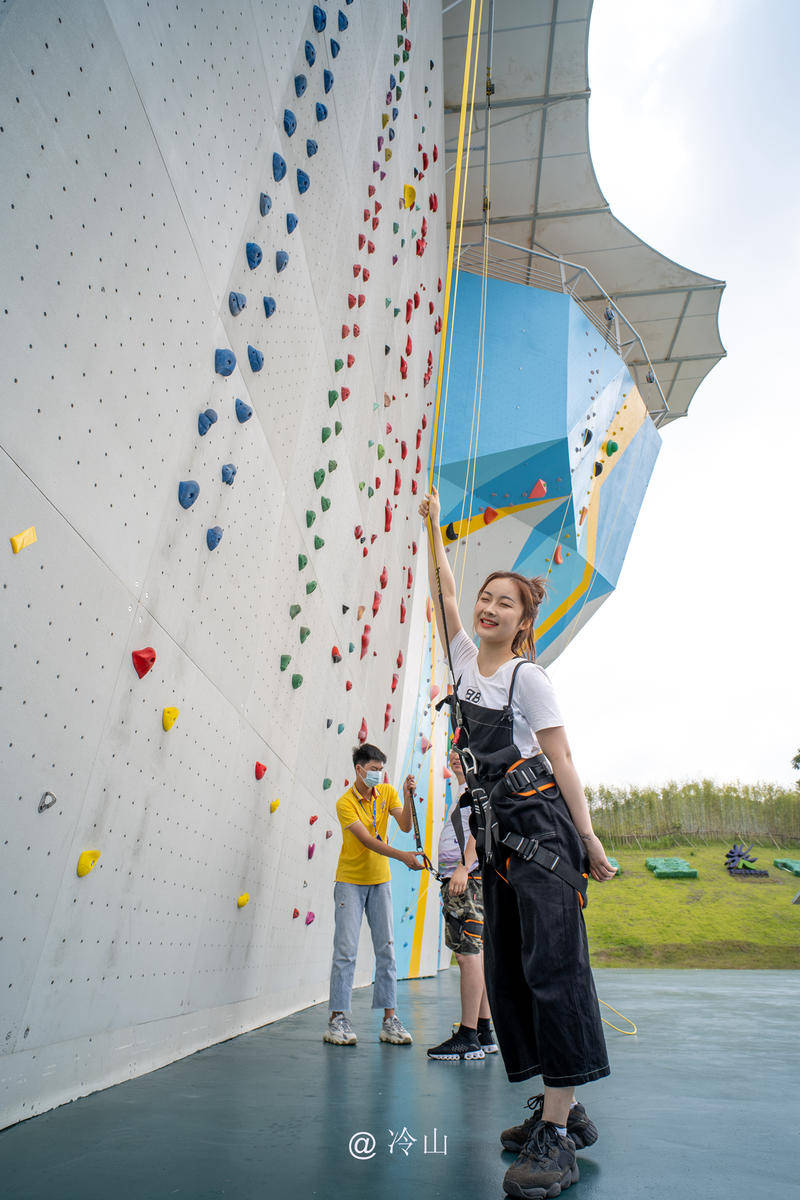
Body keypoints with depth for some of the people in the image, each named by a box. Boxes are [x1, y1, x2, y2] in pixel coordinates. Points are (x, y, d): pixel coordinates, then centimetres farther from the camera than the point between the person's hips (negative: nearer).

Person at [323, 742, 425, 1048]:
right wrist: (402, 856, -33)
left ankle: (390, 1018, 10)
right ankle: (338, 1018, 4)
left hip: (380, 880, 4)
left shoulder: (387, 792, 1)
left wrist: (408, 797, -25)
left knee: (386, 949, 3)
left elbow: (405, 825, -10)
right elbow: (368, 841, -23)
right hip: (350, 881, -4)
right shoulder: (345, 803, -14)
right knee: (346, 950, -5)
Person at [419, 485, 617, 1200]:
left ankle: (556, 1137, -2)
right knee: (506, 972, 9)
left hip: (541, 825, -7)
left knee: (553, 965, -9)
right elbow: (444, 591, 19)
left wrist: (591, 841, -8)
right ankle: (559, 1109, 21)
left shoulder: (528, 676, -4)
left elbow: (561, 760, -6)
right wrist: (433, 529, 20)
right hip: (500, 834, 7)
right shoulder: (466, 659, 12)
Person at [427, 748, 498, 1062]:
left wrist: (463, 867, -25)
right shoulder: (459, 792, 24)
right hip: (456, 879, 10)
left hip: (470, 877, -10)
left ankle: (468, 1037, -7)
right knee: (475, 954, 11)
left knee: (468, 954, -10)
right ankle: (484, 1033, 17)